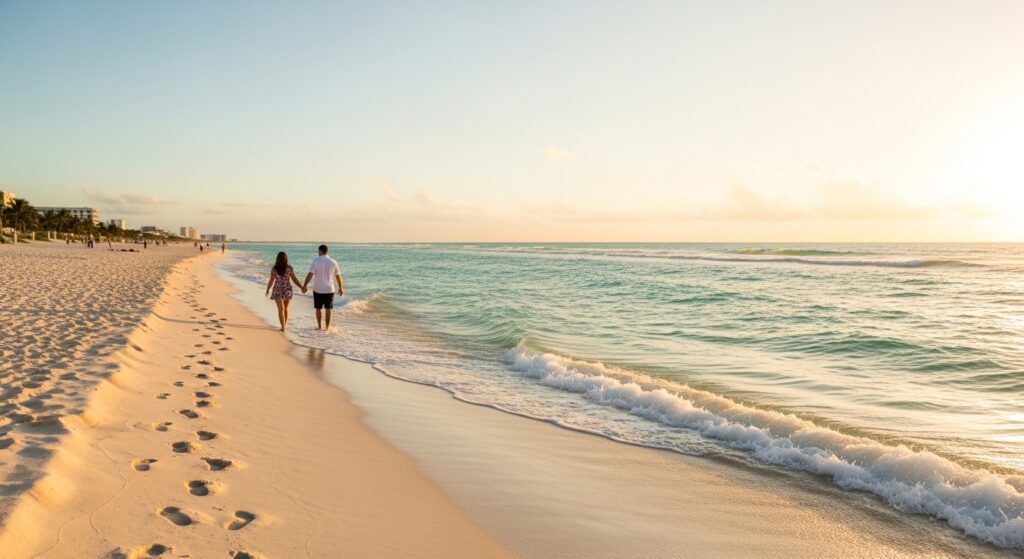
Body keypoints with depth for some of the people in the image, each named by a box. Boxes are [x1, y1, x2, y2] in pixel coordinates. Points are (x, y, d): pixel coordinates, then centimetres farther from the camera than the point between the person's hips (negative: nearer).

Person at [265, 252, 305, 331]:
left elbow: (271, 281, -6)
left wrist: (268, 290, 8)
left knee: (281, 309, 2)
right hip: (287, 290, 2)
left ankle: (283, 327, -3)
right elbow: (295, 279, -4)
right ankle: (285, 325, 29)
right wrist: (301, 287, 5)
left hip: (278, 290, -2)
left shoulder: (274, 269, -9)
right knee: (285, 308, 20)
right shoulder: (289, 268, -6)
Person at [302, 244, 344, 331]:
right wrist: (340, 288, 16)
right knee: (328, 309, 5)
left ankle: (319, 326, 21)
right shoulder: (333, 262, 1)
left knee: (318, 308, 14)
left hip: (318, 289, -1)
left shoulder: (316, 261, -8)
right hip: (329, 289, 1)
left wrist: (304, 286, -12)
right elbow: (338, 276, 6)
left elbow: (310, 274, -15)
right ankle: (327, 327, 3)